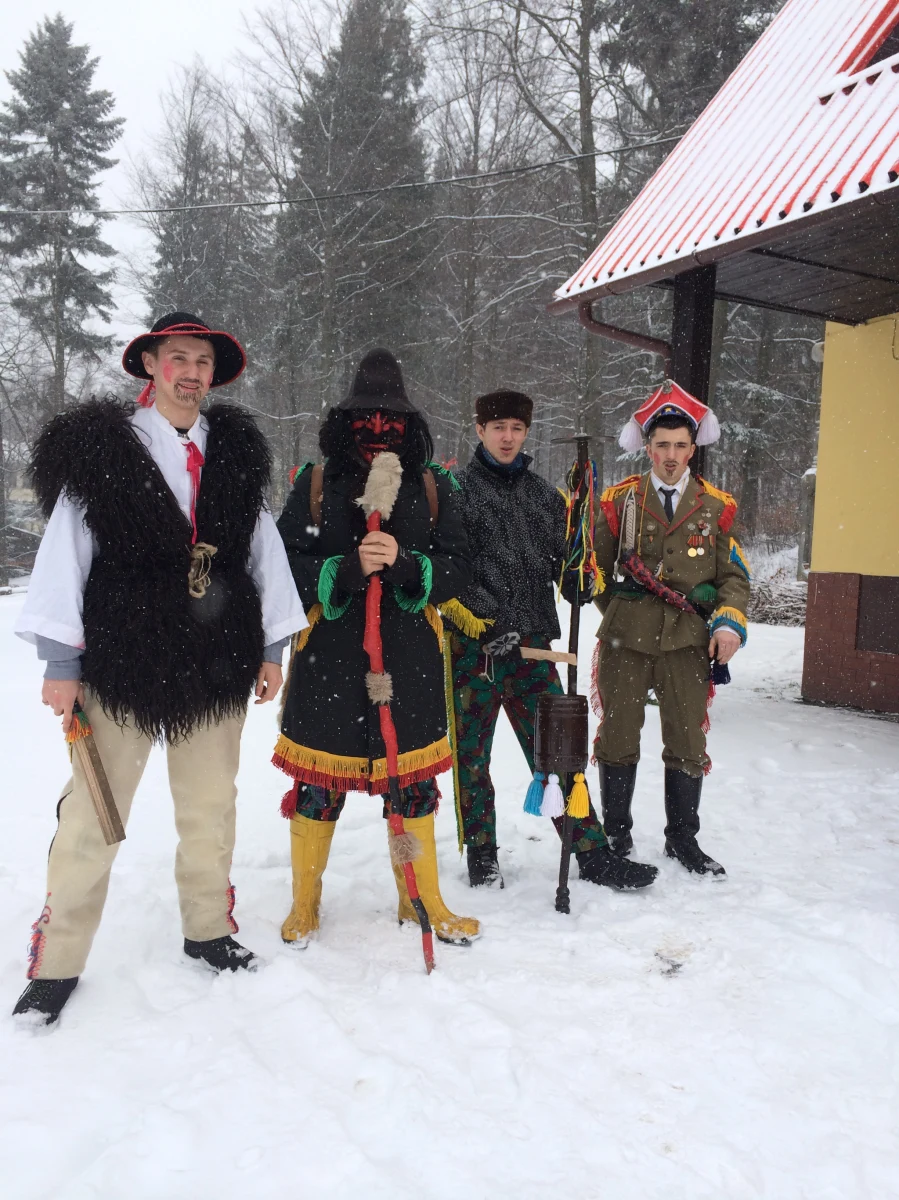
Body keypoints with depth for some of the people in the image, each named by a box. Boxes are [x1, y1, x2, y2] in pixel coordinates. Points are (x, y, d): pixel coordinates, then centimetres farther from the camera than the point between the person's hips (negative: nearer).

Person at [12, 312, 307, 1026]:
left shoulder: (236, 452, 9)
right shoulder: (100, 447, -1)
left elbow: (264, 551, 11)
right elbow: (66, 552, -3)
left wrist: (272, 648, 10)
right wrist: (60, 662, -6)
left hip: (217, 663, 3)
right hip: (119, 664, -3)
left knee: (211, 807, 14)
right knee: (93, 816, 2)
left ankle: (209, 929, 32)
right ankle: (57, 961, 17)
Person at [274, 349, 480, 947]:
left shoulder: (433, 487, 5)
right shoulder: (317, 483, 1)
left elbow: (456, 566, 0)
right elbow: (287, 565, -4)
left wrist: (404, 562, -19)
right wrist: (348, 568, -21)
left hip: (410, 656, 2)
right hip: (329, 655, -1)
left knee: (414, 779, 12)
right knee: (319, 783, 6)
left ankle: (424, 900, 31)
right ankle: (305, 903, 29)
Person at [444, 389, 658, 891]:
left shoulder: (545, 494, 16)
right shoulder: (457, 490, 1)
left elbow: (561, 558, 18)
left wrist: (578, 578, -5)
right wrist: (474, 617, -16)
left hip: (532, 642, 3)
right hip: (474, 643, -3)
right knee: (472, 754, 6)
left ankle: (593, 853, 13)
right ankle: (482, 855, 22)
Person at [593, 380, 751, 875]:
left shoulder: (716, 507, 8)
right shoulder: (618, 500, 6)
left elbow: (734, 576, 8)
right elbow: (596, 566, 14)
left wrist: (729, 622, -7)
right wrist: (621, 604, 4)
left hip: (688, 642, 1)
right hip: (625, 641, 0)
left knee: (688, 742, 8)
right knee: (618, 738, 6)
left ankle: (682, 838, 26)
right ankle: (616, 835, 23)